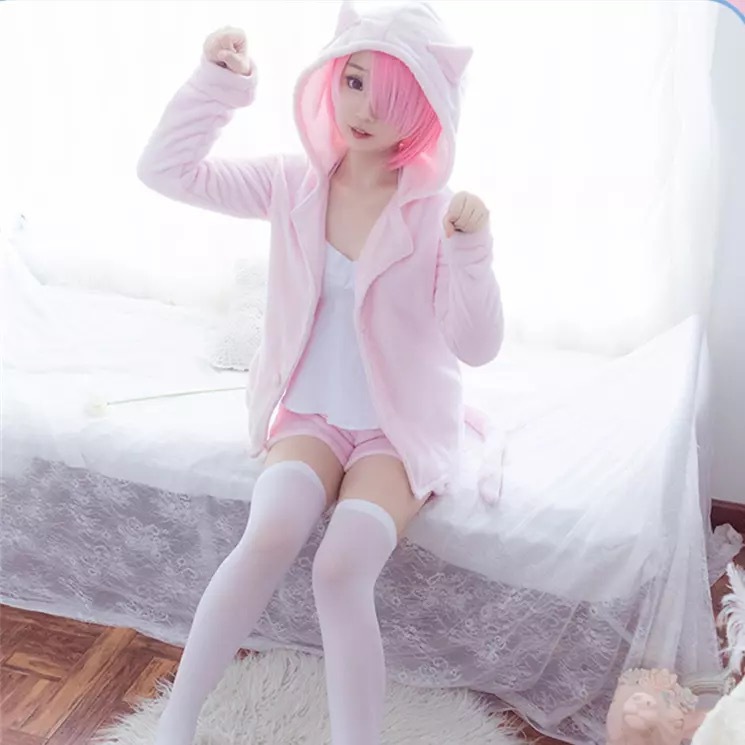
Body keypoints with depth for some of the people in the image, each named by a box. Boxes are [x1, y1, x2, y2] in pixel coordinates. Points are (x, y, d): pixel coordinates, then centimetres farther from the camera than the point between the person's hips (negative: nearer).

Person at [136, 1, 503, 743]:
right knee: (269, 535, -25)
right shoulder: (294, 181, -2)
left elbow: (477, 345, -15)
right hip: (309, 413, 2)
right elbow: (165, 170, -2)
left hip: (404, 427, -2)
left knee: (341, 571, -26)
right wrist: (217, 82, -11)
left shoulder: (437, 209, -11)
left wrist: (471, 248, -30)